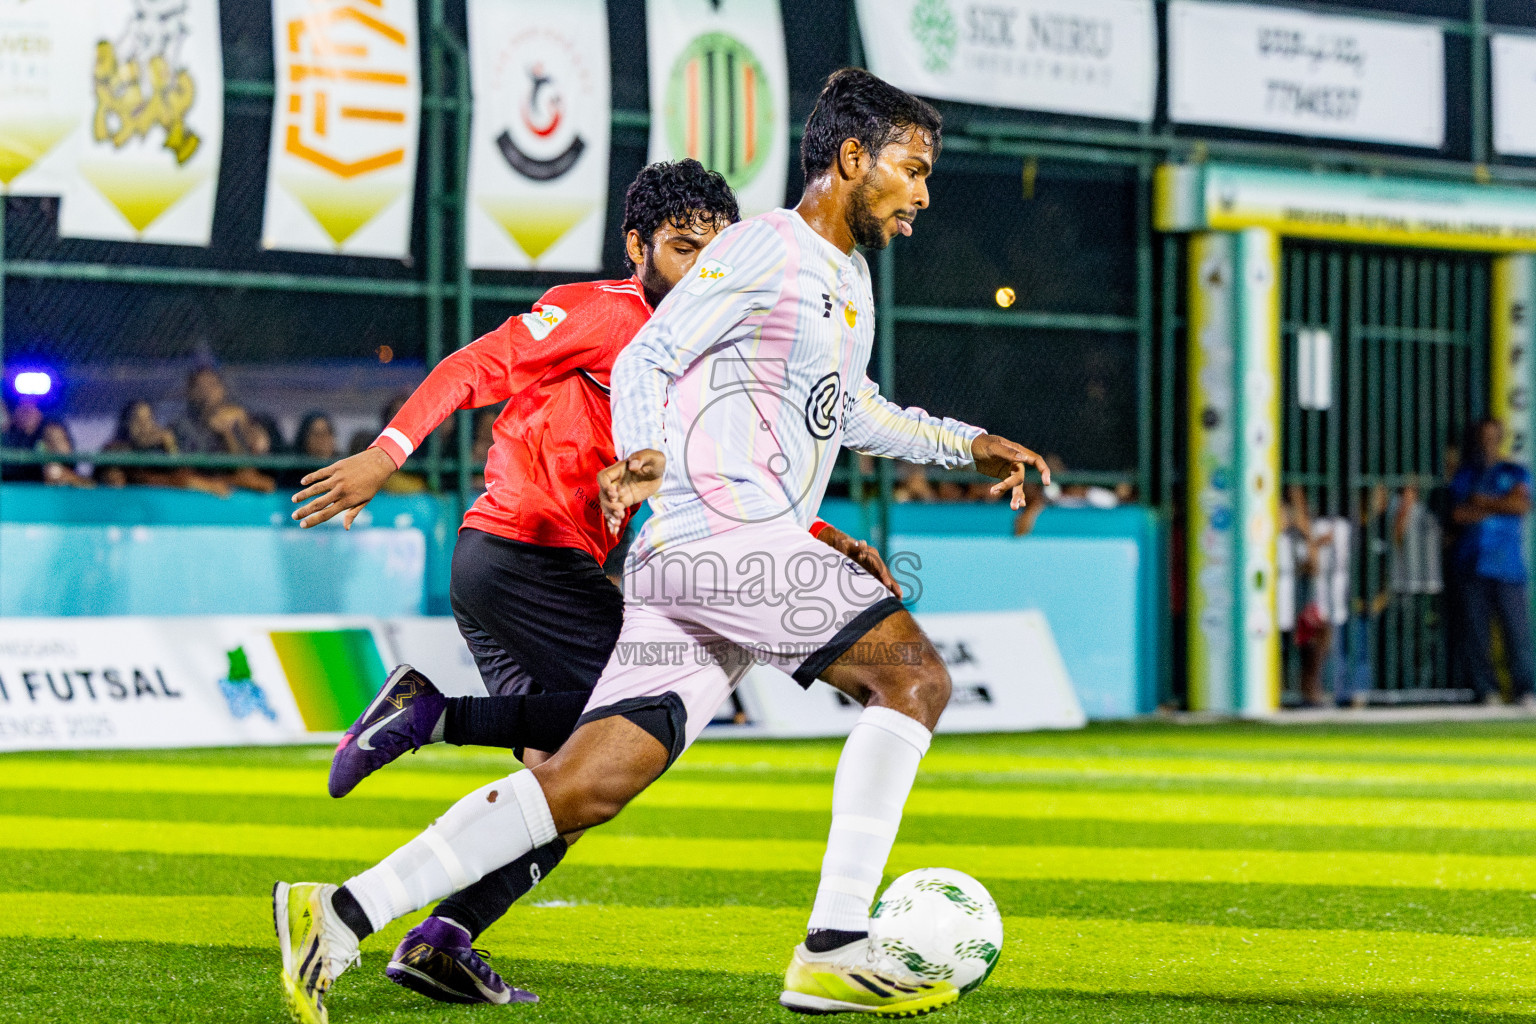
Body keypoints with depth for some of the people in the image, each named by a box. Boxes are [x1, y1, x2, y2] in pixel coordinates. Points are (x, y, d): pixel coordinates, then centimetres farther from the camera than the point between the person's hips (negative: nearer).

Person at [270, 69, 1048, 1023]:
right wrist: (644, 457, -23)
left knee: (589, 786, -1)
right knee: (915, 676, -11)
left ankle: (344, 915, -5)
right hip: (722, 527, -9)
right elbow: (646, 358, -7)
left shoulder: (850, 281, 26)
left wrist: (968, 443, 34)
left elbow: (852, 412, 41)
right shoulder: (767, 246, -3)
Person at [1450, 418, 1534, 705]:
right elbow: (1459, 514, -1)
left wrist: (1484, 501, -1)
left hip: (1507, 565, -1)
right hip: (1472, 564, 1)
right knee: (1476, 630, -3)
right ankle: (1486, 690, 2)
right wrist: (1501, 506, -3)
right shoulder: (1464, 477, 16)